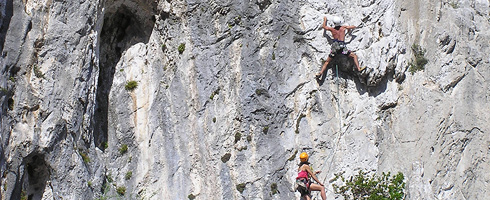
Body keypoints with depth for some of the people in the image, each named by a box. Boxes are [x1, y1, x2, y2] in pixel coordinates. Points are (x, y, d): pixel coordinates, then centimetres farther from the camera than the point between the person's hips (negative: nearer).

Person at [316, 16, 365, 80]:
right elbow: (354, 27, 15)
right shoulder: (343, 28, 5)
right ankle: (359, 69, -11)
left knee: (327, 61, 13)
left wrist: (325, 20, 44)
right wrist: (348, 28, 35)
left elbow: (324, 27, 28)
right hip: (342, 47, -2)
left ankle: (321, 73, 1)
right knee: (354, 56, 5)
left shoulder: (332, 29, 10)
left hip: (334, 46, 2)